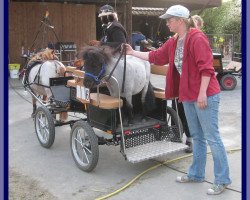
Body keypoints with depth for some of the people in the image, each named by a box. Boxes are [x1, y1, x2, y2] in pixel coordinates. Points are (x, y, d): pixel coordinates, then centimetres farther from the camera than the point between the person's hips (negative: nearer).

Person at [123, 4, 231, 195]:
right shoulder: (173, 43, 12)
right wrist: (133, 52, 22)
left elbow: (206, 67, -19)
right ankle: (196, 173, 30)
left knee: (212, 138, -3)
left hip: (205, 95, -9)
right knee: (197, 137, 17)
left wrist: (202, 93, -22)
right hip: (188, 95, 9)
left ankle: (222, 180, 9)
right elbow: (154, 56, 20)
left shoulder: (197, 38, -14)